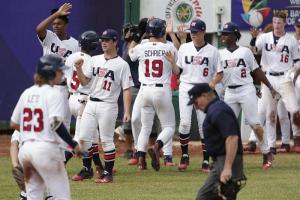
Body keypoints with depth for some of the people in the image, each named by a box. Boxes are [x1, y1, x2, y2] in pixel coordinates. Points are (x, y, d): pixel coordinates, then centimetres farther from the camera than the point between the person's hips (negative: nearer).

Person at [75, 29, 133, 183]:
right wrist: (79, 68, -10)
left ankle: (108, 173, 7)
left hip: (108, 106, -5)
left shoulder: (122, 65, -3)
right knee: (83, 138, 4)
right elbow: (84, 81, 9)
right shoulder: (94, 60, 12)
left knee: (106, 140, -2)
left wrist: (127, 112, -13)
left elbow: (127, 89, -6)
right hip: (91, 104, 5)